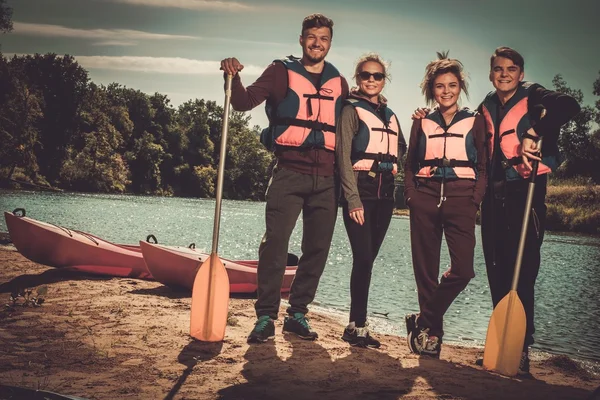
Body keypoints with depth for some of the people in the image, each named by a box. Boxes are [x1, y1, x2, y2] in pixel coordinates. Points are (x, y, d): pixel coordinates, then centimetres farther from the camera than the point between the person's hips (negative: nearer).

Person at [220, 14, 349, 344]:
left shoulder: (338, 83, 16)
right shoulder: (282, 72, 6)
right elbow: (245, 102, -6)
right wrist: (234, 78, -23)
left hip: (326, 178, 4)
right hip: (289, 172, -4)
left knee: (317, 248, 5)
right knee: (275, 243, -11)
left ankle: (297, 314, 17)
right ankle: (265, 317, -3)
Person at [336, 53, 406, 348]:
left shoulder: (390, 115, 19)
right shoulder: (351, 110, 1)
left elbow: (402, 151, 23)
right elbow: (344, 156, -8)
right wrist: (353, 199, -15)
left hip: (385, 192, 6)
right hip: (360, 189, -6)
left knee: (367, 259, 6)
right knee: (363, 259, -12)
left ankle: (355, 324, 11)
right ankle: (359, 327, -6)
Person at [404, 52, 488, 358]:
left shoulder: (475, 122, 10)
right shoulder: (422, 123, 14)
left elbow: (483, 167, 6)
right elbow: (410, 165, 15)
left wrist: (474, 200, -6)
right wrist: (411, 195, 1)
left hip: (460, 199, -1)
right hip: (425, 198, 2)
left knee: (462, 268, -15)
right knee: (425, 269, 2)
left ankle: (423, 322, 3)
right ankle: (432, 332, 14)